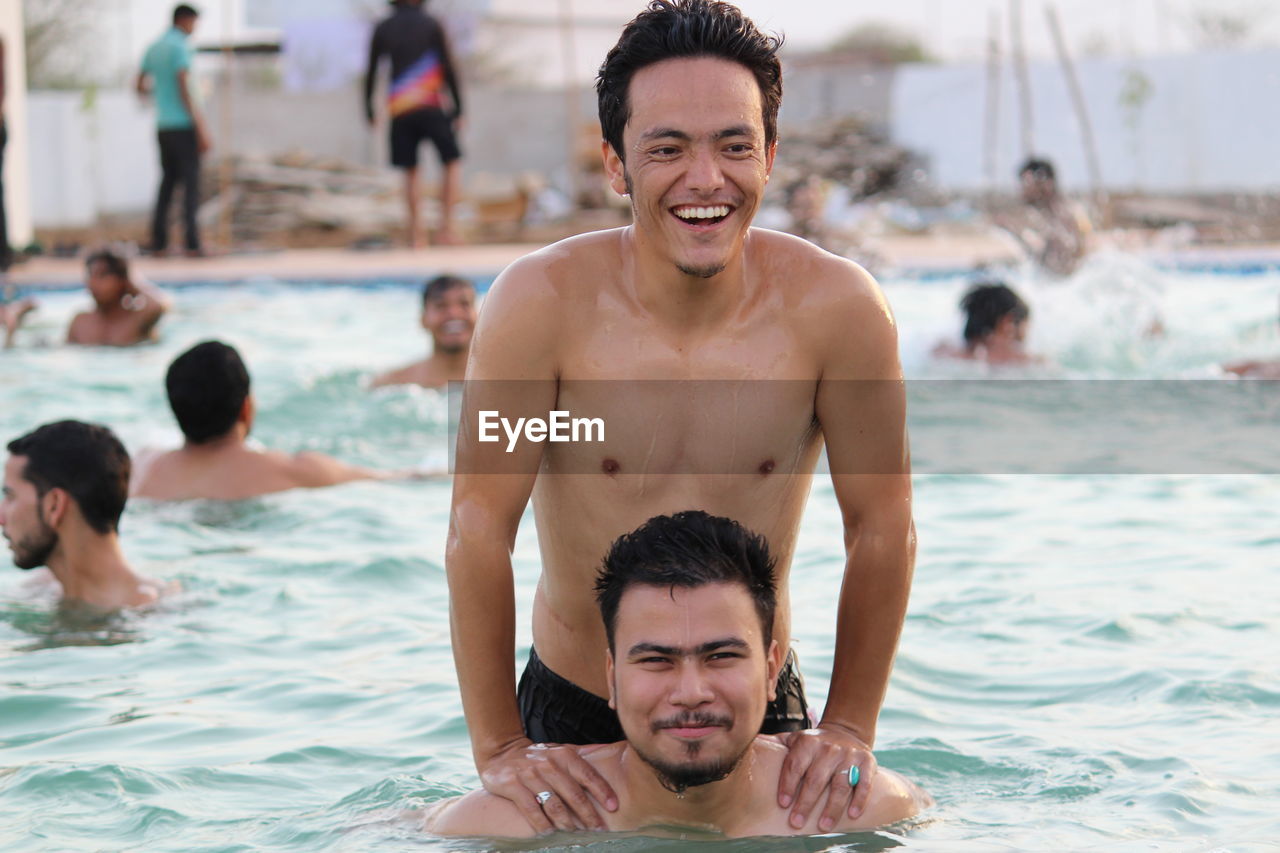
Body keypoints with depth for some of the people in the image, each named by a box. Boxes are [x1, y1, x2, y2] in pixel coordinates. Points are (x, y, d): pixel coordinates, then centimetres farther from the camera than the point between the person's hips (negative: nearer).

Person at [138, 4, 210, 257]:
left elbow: (140, 86, 20)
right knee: (191, 182, -7)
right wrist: (201, 127, -18)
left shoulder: (153, 48, 14)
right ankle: (192, 244, -12)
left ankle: (159, 243, 8)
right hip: (183, 125, -8)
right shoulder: (180, 47, -10)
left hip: (163, 126, 8)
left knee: (167, 182, 12)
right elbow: (184, 88, -17)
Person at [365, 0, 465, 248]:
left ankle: (414, 235, 3)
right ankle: (446, 225, -4)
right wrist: (458, 108, 1)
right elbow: (448, 68, -3)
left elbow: (371, 72, 9)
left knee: (410, 172, 10)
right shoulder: (432, 25, 1)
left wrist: (368, 108, 19)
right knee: (453, 163, 9)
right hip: (430, 106, -3)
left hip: (399, 110, 3)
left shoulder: (382, 29, 8)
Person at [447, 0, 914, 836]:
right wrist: (498, 749, -14)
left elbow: (882, 529, -7)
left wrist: (849, 729, -5)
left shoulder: (834, 307, -17)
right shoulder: (543, 303, -19)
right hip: (572, 714, -1)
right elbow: (479, 528, -15)